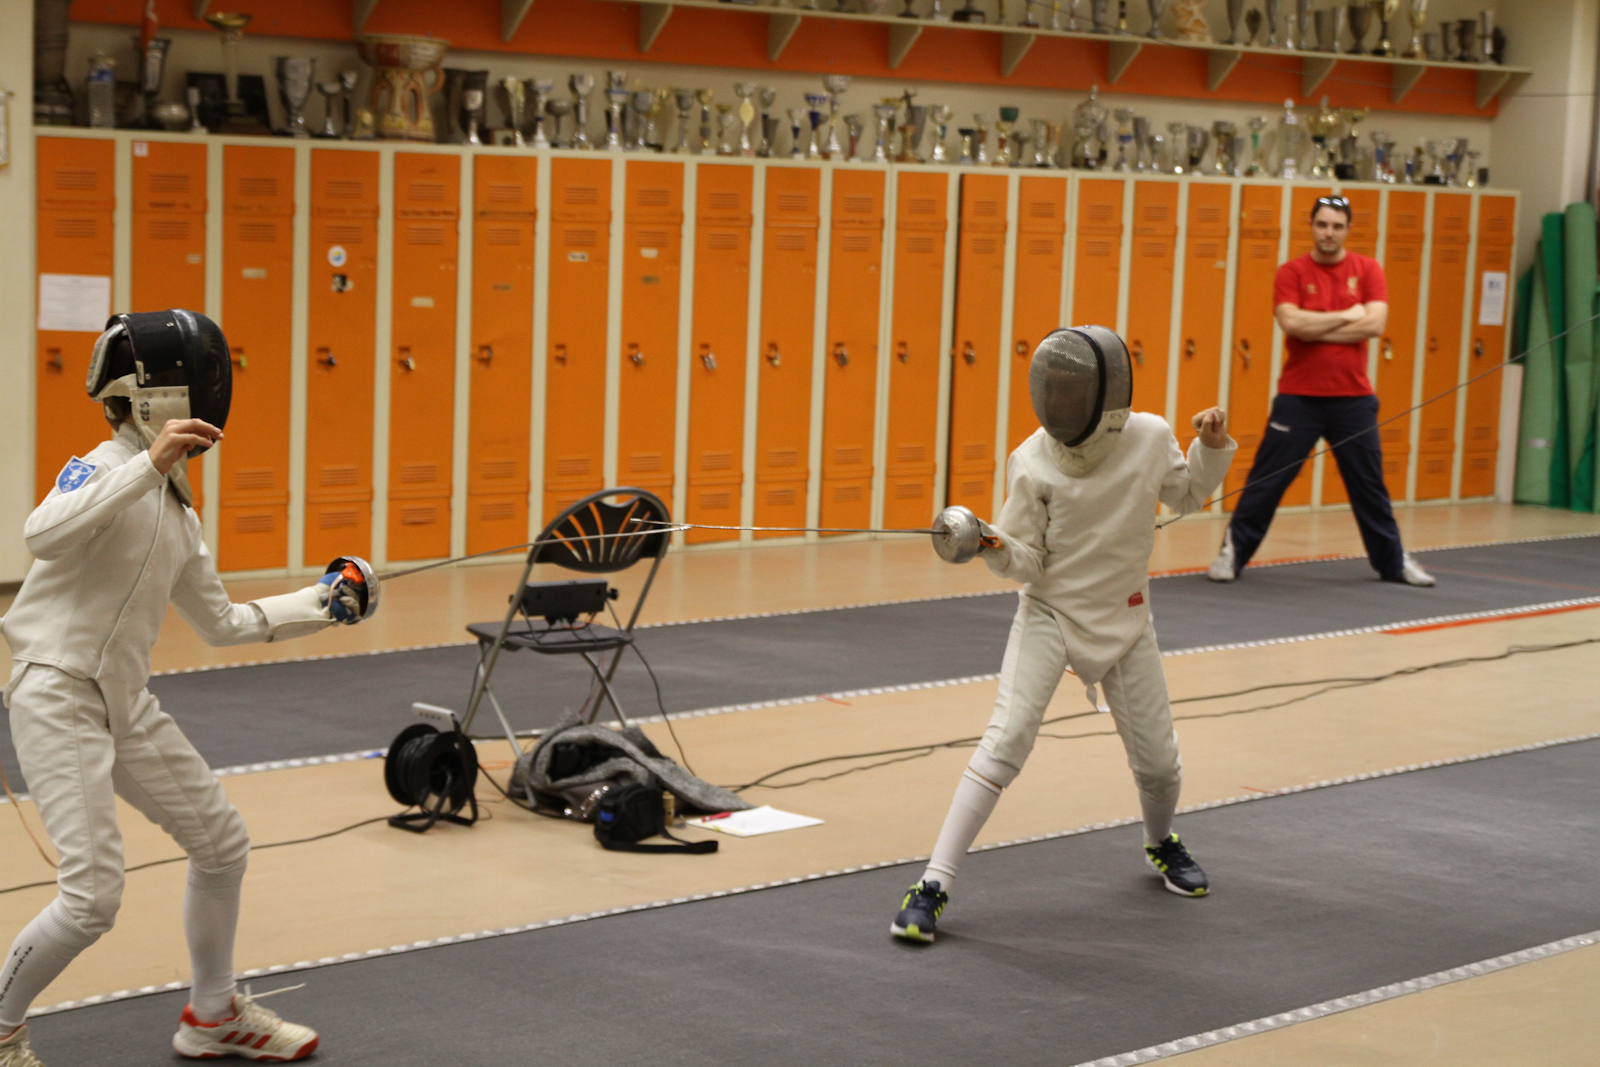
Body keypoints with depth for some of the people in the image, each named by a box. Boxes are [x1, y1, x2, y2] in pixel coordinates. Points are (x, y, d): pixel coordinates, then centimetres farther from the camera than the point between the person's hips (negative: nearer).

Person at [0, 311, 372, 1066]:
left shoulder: (173, 507, 13)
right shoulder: (101, 470, -13)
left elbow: (223, 624, 22)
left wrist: (321, 605, 16)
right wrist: (148, 465, -39)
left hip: (126, 704, 9)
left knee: (222, 844, 15)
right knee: (94, 897, -14)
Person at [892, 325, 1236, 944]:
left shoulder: (1149, 438, -10)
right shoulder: (1033, 462, -16)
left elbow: (1186, 495, 10)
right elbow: (1027, 562, -12)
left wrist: (1212, 447, -8)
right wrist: (993, 546, -33)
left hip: (1123, 620, 3)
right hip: (1050, 614, -3)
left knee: (1158, 761, 10)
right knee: (1006, 742, -20)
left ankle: (1161, 843, 46)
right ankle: (933, 887, -18)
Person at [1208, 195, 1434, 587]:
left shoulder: (1367, 270, 3)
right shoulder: (1292, 272, -1)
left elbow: (1374, 323, -12)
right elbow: (1292, 323, -18)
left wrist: (1314, 330, -14)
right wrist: (1346, 316, -11)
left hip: (1353, 399, 2)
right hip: (1298, 397, -2)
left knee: (1369, 485, 11)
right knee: (1266, 480, -2)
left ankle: (1393, 562, 23)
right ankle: (1231, 554, 8)